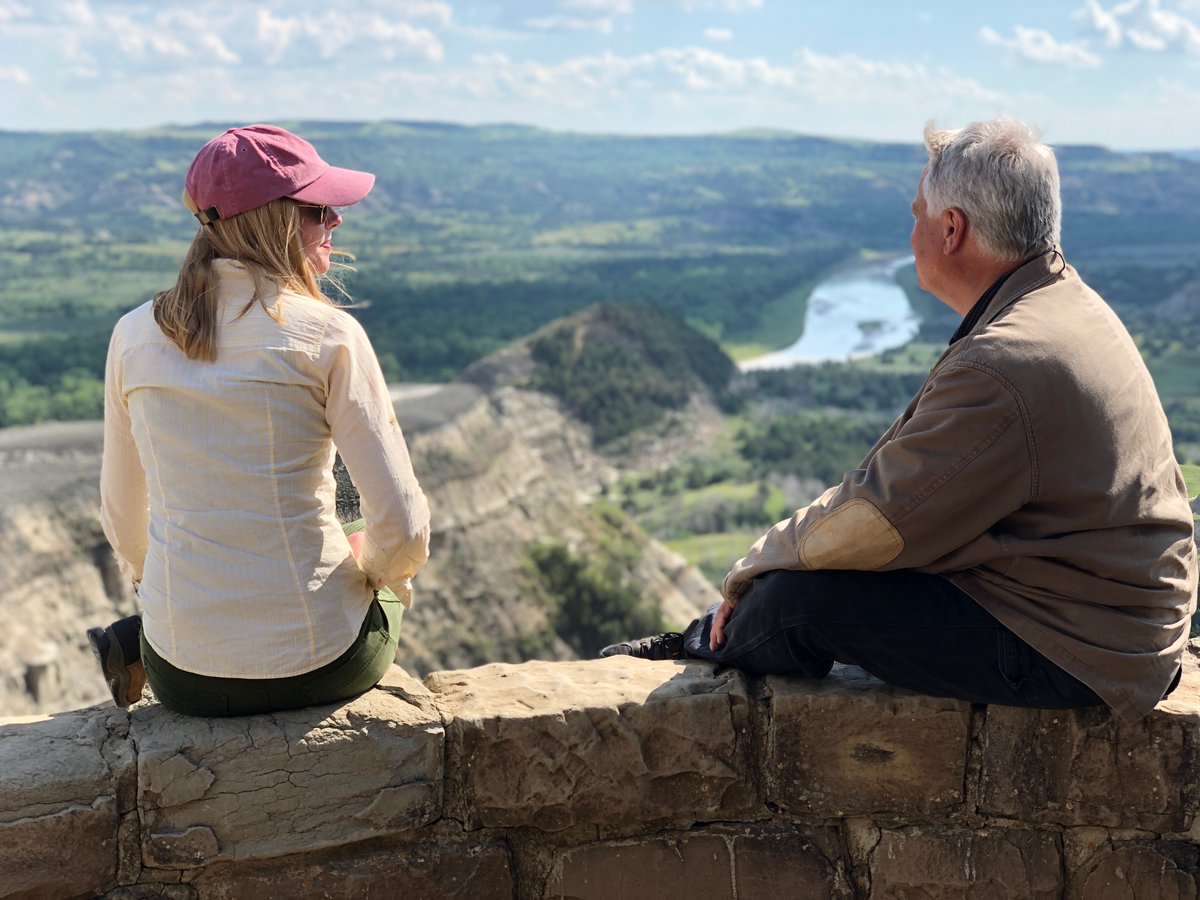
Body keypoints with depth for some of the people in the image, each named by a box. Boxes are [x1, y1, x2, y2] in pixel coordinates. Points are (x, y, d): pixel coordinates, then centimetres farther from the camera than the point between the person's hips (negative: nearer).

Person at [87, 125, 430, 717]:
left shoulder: (135, 335, -1)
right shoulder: (327, 335, -14)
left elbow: (122, 518, 8)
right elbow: (402, 526, -15)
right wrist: (380, 570, 8)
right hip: (320, 666, -4)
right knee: (382, 583, 33)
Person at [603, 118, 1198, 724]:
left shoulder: (1005, 364, -28)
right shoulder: (1062, 303, 6)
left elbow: (871, 521, -23)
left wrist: (752, 569, -5)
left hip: (1073, 654, -10)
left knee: (797, 598, -11)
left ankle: (705, 652, 17)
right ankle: (707, 640, 26)